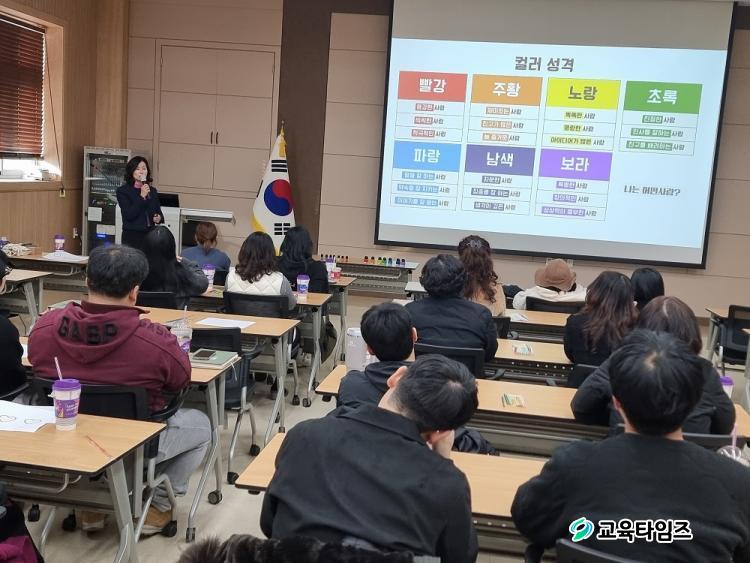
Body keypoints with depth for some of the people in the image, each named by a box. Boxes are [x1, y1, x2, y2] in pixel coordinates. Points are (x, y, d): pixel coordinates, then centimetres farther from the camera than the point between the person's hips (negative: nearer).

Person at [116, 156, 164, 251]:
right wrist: (142, 196, -17)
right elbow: (128, 215, -12)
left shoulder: (152, 190, 11)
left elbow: (159, 211, 17)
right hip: (132, 236, -4)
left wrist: (159, 218, -6)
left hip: (150, 235, 4)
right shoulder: (123, 191, -2)